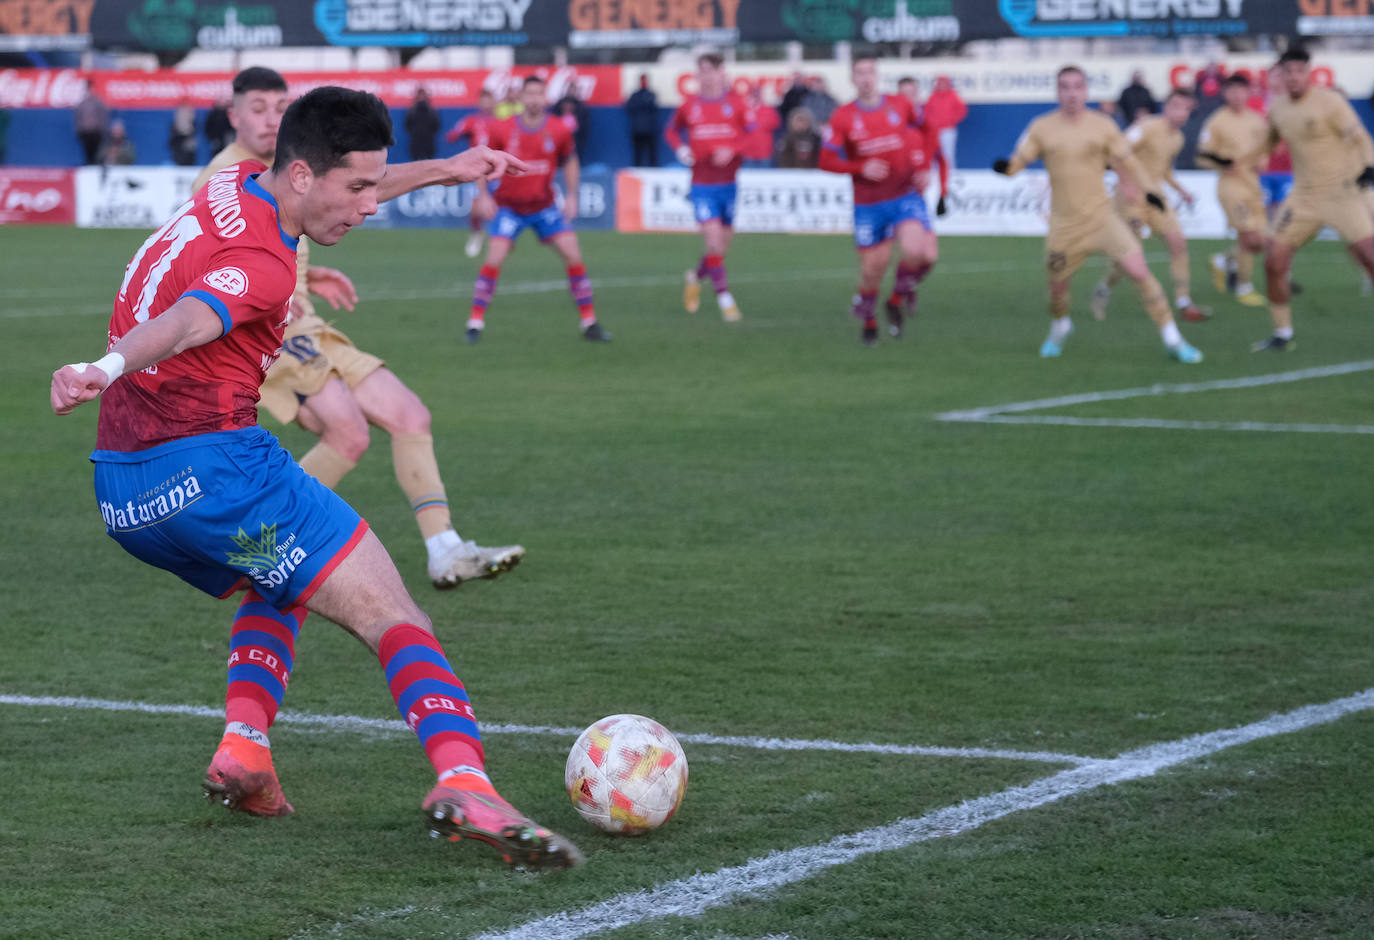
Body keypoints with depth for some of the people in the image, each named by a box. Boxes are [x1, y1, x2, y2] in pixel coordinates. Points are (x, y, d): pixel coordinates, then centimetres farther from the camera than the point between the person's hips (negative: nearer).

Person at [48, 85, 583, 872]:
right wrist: (106, 370, -53)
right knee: (393, 616, -9)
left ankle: (244, 749, 8)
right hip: (214, 465, -10)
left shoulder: (237, 189, 15)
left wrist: (442, 172, 46)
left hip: (124, 496, 10)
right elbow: (180, 324, -35)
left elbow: (343, 195, 36)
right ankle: (466, 788, -29)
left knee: (281, 589, 32)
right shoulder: (262, 266, -14)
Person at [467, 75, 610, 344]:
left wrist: (571, 196, 1)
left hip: (545, 206, 2)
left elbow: (570, 161, 10)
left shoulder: (559, 131, -7)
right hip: (509, 207, -2)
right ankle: (476, 322, -5)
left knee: (573, 256, -6)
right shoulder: (502, 130, -11)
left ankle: (589, 324, 4)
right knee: (494, 259, -16)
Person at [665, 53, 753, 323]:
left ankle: (695, 277, 38)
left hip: (729, 183, 1)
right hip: (702, 184, -1)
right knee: (714, 238, -15)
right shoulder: (689, 106, 2)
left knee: (723, 246, 9)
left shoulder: (736, 102, -2)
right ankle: (725, 298, -6)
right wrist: (680, 149, -1)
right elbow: (672, 130, 19)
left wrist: (733, 150, -19)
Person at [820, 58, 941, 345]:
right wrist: (860, 168, -18)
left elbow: (928, 131, 17)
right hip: (868, 203, 0)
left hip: (906, 195, 0)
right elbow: (826, 160, -4)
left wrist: (924, 166, 3)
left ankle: (899, 299, 7)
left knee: (917, 253, -23)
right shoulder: (842, 117, -3)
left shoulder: (900, 106, 0)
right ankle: (868, 319, 30)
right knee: (873, 268, 2)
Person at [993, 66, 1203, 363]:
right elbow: (1020, 160, 0)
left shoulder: (1103, 126, 0)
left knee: (1138, 270, -15)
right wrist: (1005, 167, -24)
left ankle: (1173, 340, -8)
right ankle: (1059, 328, 44)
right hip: (1064, 225, 1)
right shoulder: (1042, 128, 0)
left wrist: (1148, 189, -8)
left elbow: (1126, 161, 7)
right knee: (1057, 287, 7)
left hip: (1102, 217, -1)